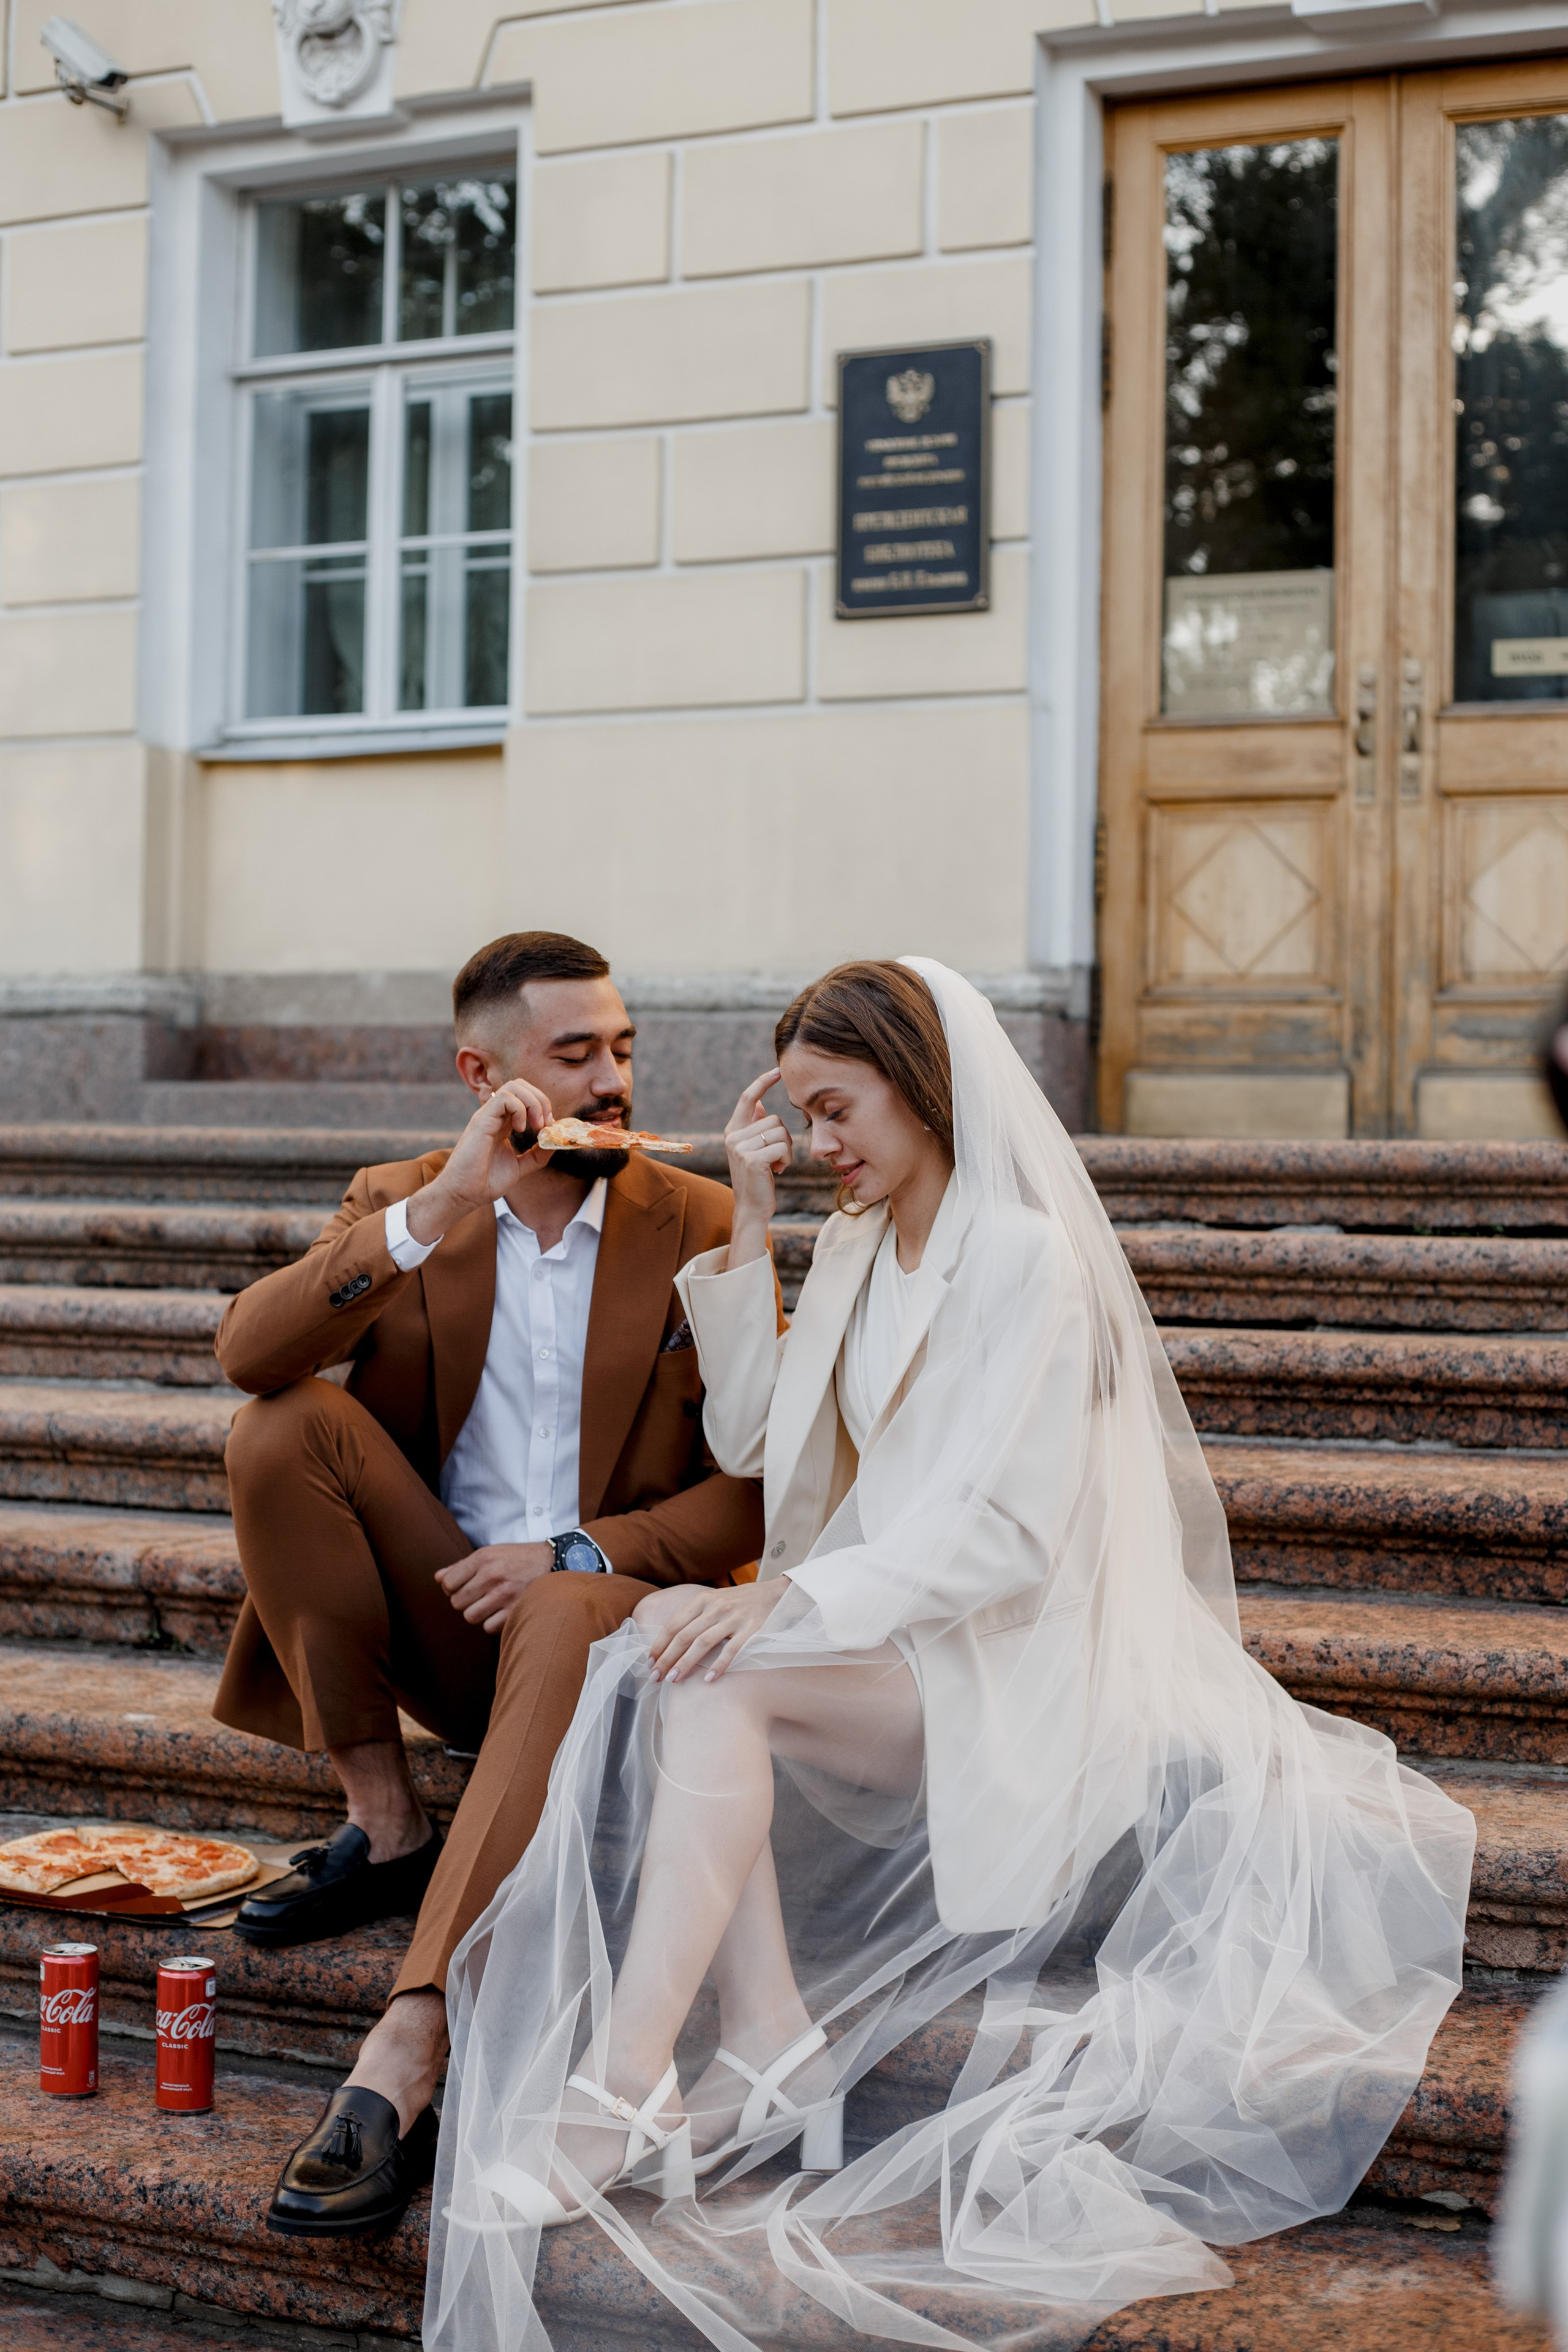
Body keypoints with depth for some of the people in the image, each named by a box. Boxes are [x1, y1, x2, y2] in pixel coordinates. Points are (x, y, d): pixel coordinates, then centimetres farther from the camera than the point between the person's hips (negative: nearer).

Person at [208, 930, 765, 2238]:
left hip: (618, 1606, -2)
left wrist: (578, 1554, -17)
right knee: (282, 1431, -19)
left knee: (564, 1624, -37)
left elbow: (763, 1484, -3)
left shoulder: (700, 1226, 1)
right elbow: (248, 1353, -14)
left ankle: (409, 2051, -43)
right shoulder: (399, 1204, 5)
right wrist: (438, 1209, -24)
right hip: (441, 1614, 3)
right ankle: (386, 1827, -10)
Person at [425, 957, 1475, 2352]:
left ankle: (623, 2095, -34)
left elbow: (1004, 1528, -20)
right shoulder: (855, 1252, 15)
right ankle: (764, 2049, -27)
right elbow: (748, 1440, 12)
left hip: (1014, 1663, -7)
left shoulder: (1027, 1255, -12)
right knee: (676, 1639, -22)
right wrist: (748, 1230, 6)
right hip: (892, 1641, 7)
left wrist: (787, 1601, -30)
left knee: (715, 1676, -30)